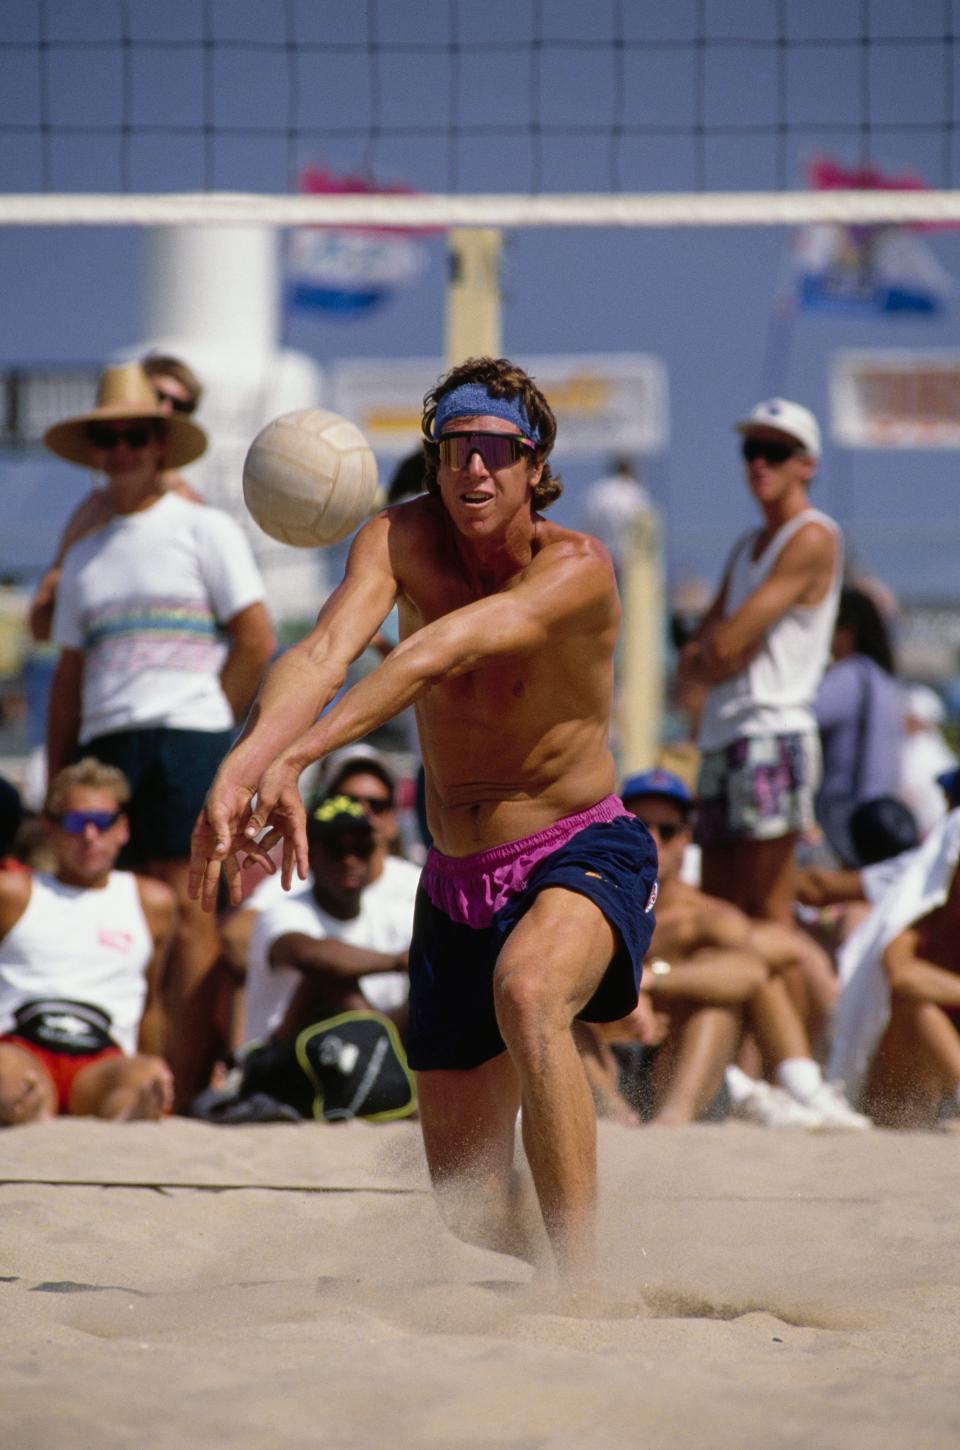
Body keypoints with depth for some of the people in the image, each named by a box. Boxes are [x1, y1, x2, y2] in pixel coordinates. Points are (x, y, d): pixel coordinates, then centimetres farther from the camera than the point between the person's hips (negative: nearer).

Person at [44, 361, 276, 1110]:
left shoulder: (205, 530, 5)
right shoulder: (86, 557, 21)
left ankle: (187, 1089, -15)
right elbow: (70, 677, 21)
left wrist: (210, 726, -4)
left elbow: (257, 641, -1)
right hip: (103, 745, 5)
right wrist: (57, 787, 14)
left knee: (186, 909, -12)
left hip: (187, 739, -5)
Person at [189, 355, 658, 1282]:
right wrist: (241, 765, -47)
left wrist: (295, 758, -48)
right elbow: (325, 651, -26)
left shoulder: (577, 568, -20)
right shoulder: (403, 541, -8)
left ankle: (582, 1280, -40)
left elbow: (446, 648, -35)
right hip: (455, 885, 5)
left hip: (581, 855, -5)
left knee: (526, 990, -40)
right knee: (466, 1198, 7)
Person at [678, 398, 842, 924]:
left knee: (768, 915, -11)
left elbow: (727, 645, -14)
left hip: (773, 734, -9)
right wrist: (708, 658, -4)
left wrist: (701, 659, 6)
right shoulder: (748, 547, 23)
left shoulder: (812, 539, -7)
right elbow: (694, 656, 18)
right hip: (722, 741, 9)